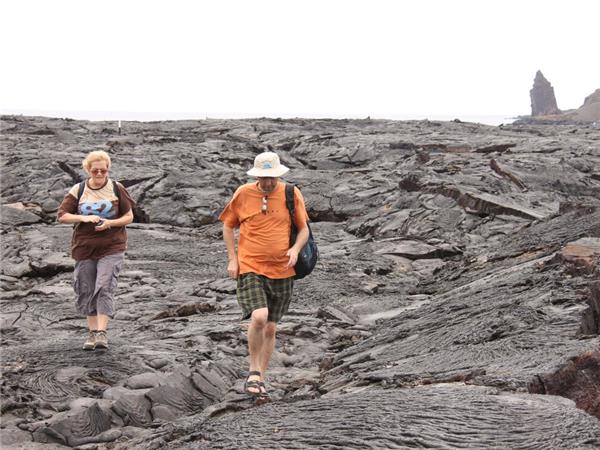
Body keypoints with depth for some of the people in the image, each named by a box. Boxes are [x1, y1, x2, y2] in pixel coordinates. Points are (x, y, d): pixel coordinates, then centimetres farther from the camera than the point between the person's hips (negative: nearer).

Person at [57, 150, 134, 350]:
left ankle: (101, 332, -15)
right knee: (86, 291, 8)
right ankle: (92, 332, 21)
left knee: (105, 287, -15)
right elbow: (62, 216, 0)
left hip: (111, 248, -2)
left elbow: (129, 216, 3)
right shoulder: (78, 191, 1)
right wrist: (84, 218, -17)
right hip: (84, 248, 2)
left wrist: (110, 223, -16)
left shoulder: (117, 189, -1)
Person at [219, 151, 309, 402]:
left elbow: (303, 229, 7)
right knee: (258, 317, -22)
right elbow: (228, 226, 11)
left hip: (281, 271, 2)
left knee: (270, 328, 8)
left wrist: (296, 249, -13)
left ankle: (261, 380, 22)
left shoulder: (291, 194, 0)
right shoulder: (243, 194, -1)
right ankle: (254, 371, -3)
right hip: (250, 268, -2)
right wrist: (232, 258, 1)